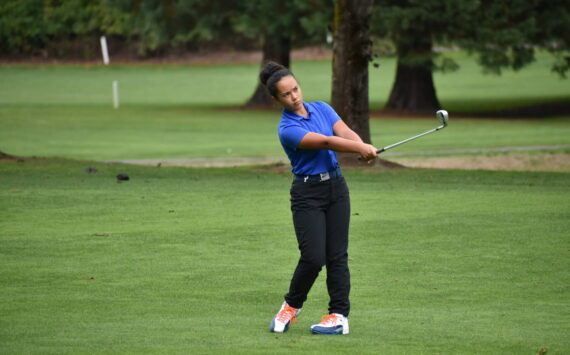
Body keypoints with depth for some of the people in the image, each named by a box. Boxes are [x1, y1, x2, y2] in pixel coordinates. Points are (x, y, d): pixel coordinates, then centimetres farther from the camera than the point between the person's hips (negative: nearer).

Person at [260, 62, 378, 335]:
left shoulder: (321, 108, 7)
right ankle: (291, 306, 12)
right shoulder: (287, 130, -13)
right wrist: (359, 148, -36)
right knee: (313, 256, -12)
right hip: (307, 193, -5)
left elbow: (345, 132, -8)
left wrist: (364, 146, -30)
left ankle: (339, 316, 0)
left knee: (337, 254, 0)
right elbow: (324, 142, -25)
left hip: (336, 187, 5)